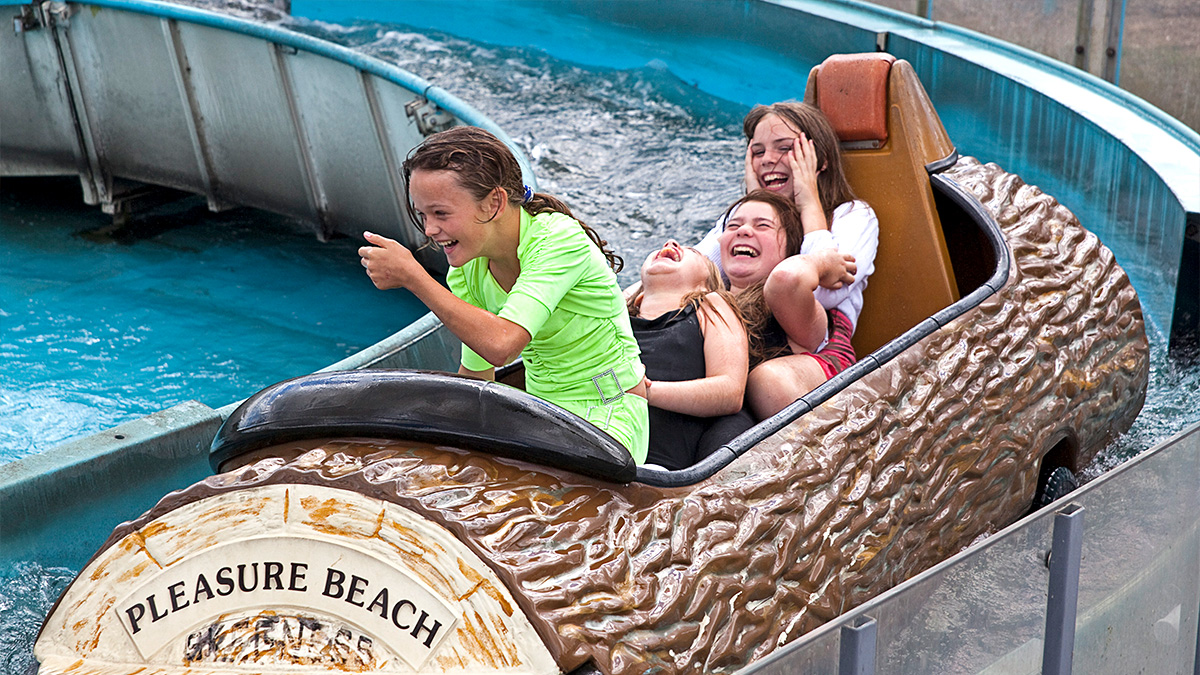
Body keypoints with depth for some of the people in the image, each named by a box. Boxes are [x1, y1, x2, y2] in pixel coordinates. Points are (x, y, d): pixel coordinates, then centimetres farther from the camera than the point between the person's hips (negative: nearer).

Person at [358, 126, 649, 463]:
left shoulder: (560, 239, -24)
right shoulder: (467, 269, -3)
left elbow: (501, 344, -35)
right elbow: (476, 373, 8)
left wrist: (412, 276, -30)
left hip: (608, 414, -6)